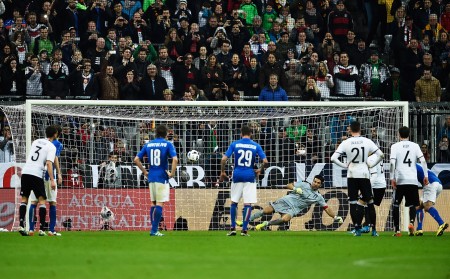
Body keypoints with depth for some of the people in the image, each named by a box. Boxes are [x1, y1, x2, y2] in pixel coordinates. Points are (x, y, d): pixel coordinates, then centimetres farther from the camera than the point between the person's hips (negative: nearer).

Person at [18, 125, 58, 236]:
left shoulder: (36, 142, 18)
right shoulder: (51, 147, 0)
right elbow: (49, 163, -12)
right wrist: (52, 180, -14)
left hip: (25, 171, 5)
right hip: (37, 173, -5)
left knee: (24, 198, 10)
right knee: (42, 200, 0)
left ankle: (21, 225, -2)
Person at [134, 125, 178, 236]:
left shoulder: (148, 144, 9)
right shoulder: (167, 144, -4)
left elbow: (136, 159, 7)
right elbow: (175, 159, -18)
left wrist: (145, 172, 13)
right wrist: (172, 173, -8)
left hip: (151, 177, 5)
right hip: (162, 177, -5)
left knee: (153, 203, 14)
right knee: (160, 203, -4)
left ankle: (154, 229, 14)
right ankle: (154, 230, -10)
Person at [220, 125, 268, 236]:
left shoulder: (235, 144, 2)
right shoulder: (256, 146, 2)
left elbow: (224, 159, -5)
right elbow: (265, 161, -4)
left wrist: (222, 172, 9)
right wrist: (260, 170, 15)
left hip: (237, 176, 1)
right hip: (250, 176, -1)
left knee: (234, 202, 14)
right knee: (248, 203, 2)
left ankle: (233, 228, 12)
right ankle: (244, 230, -2)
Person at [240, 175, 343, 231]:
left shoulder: (318, 197, 6)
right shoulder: (304, 185, 2)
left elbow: (326, 208, 10)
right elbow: (288, 185, 4)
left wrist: (336, 217, 4)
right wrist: (295, 189, -16)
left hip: (294, 209, 0)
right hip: (287, 200, 0)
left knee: (285, 219, -33)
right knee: (266, 211, -12)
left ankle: (266, 224, -13)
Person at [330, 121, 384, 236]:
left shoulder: (346, 143, -5)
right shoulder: (367, 142, -3)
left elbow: (333, 158, -10)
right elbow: (380, 155, -4)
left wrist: (345, 165, 2)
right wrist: (371, 165, 6)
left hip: (351, 176, -1)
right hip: (364, 175, 1)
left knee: (353, 203, 5)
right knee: (370, 202, 10)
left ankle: (357, 229, -1)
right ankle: (374, 230, 9)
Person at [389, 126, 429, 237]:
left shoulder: (395, 146, 2)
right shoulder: (415, 146, 7)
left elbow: (392, 163, -8)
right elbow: (423, 161, -1)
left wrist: (392, 178, -7)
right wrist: (426, 176, 4)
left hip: (399, 181, -1)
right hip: (413, 181, 1)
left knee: (396, 205, 12)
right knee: (412, 205, 10)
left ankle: (397, 230, 5)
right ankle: (411, 222, -20)